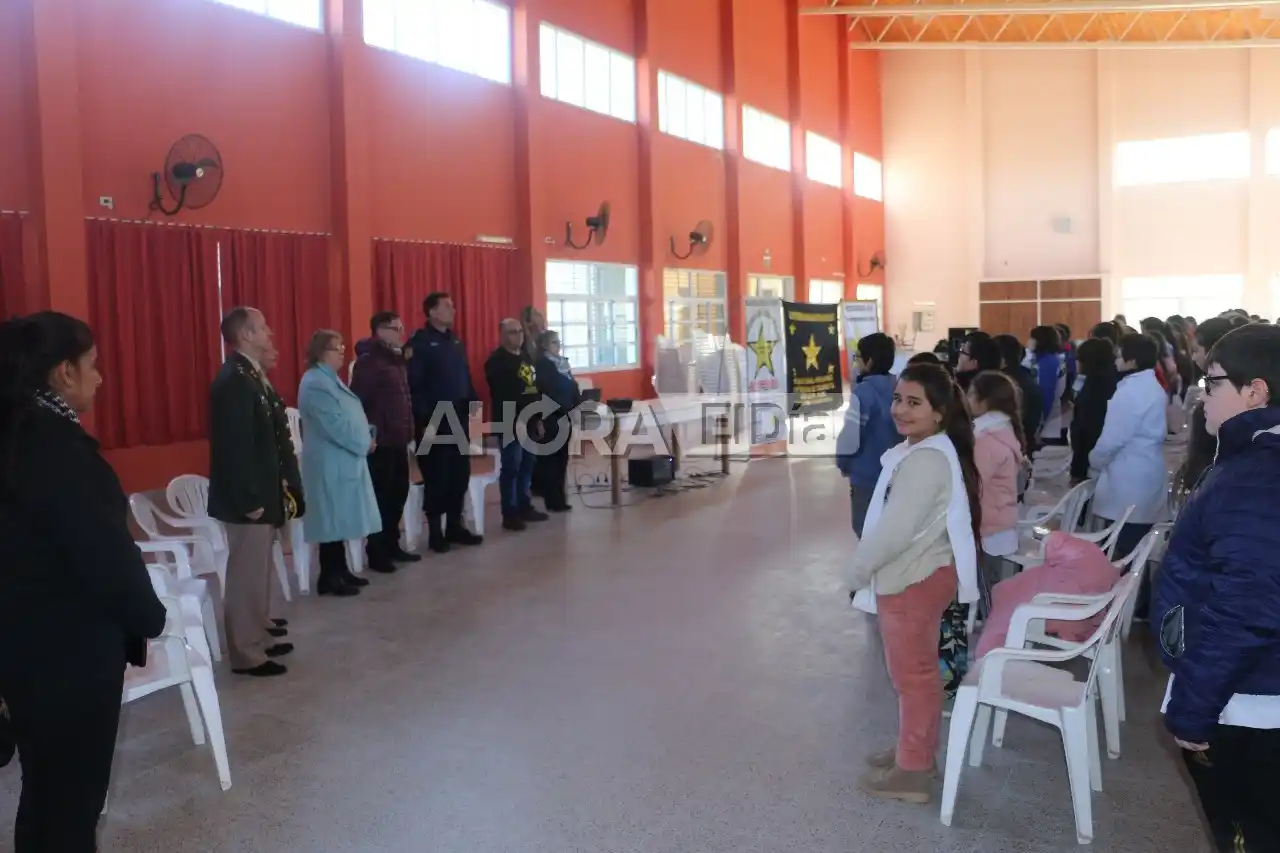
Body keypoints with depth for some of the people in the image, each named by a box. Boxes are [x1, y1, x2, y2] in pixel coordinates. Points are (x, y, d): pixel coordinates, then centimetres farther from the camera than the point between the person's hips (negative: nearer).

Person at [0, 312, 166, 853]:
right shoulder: (56, 443, -21)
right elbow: (104, 550, -21)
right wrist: (148, 617, -5)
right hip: (68, 648, -9)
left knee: (46, 788, 21)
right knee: (74, 793, 6)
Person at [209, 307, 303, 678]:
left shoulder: (251, 376, 12)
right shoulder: (234, 380, -19)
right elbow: (235, 446, -23)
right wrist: (249, 500, -22)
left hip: (264, 493, 10)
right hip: (249, 499, -10)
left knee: (258, 572, 19)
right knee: (247, 575, -1)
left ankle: (259, 637, 31)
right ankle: (246, 654, 8)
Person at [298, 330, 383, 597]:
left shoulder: (330, 379, 16)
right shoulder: (316, 383, -16)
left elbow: (348, 415, 19)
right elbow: (334, 424, -22)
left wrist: (367, 436, 5)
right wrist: (364, 443, -13)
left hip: (343, 458, 10)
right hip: (331, 462, -10)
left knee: (340, 518, 13)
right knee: (333, 519, -5)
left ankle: (340, 570, 20)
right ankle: (329, 577, 2)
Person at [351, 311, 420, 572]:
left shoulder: (397, 358, 15)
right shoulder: (369, 360, -11)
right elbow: (358, 401, -17)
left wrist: (409, 431, 12)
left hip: (398, 439, 8)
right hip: (380, 441, -8)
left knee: (399, 492, 13)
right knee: (381, 496, -1)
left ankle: (391, 545, 25)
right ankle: (376, 551, 9)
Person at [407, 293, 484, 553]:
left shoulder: (455, 341, 15)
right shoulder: (419, 342, -8)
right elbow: (414, 385, -14)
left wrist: (473, 407, 7)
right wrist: (426, 420, -18)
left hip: (459, 419, 7)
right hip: (434, 421, -7)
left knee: (460, 473, 10)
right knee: (436, 477, -1)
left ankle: (455, 526, 20)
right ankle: (435, 532, 8)